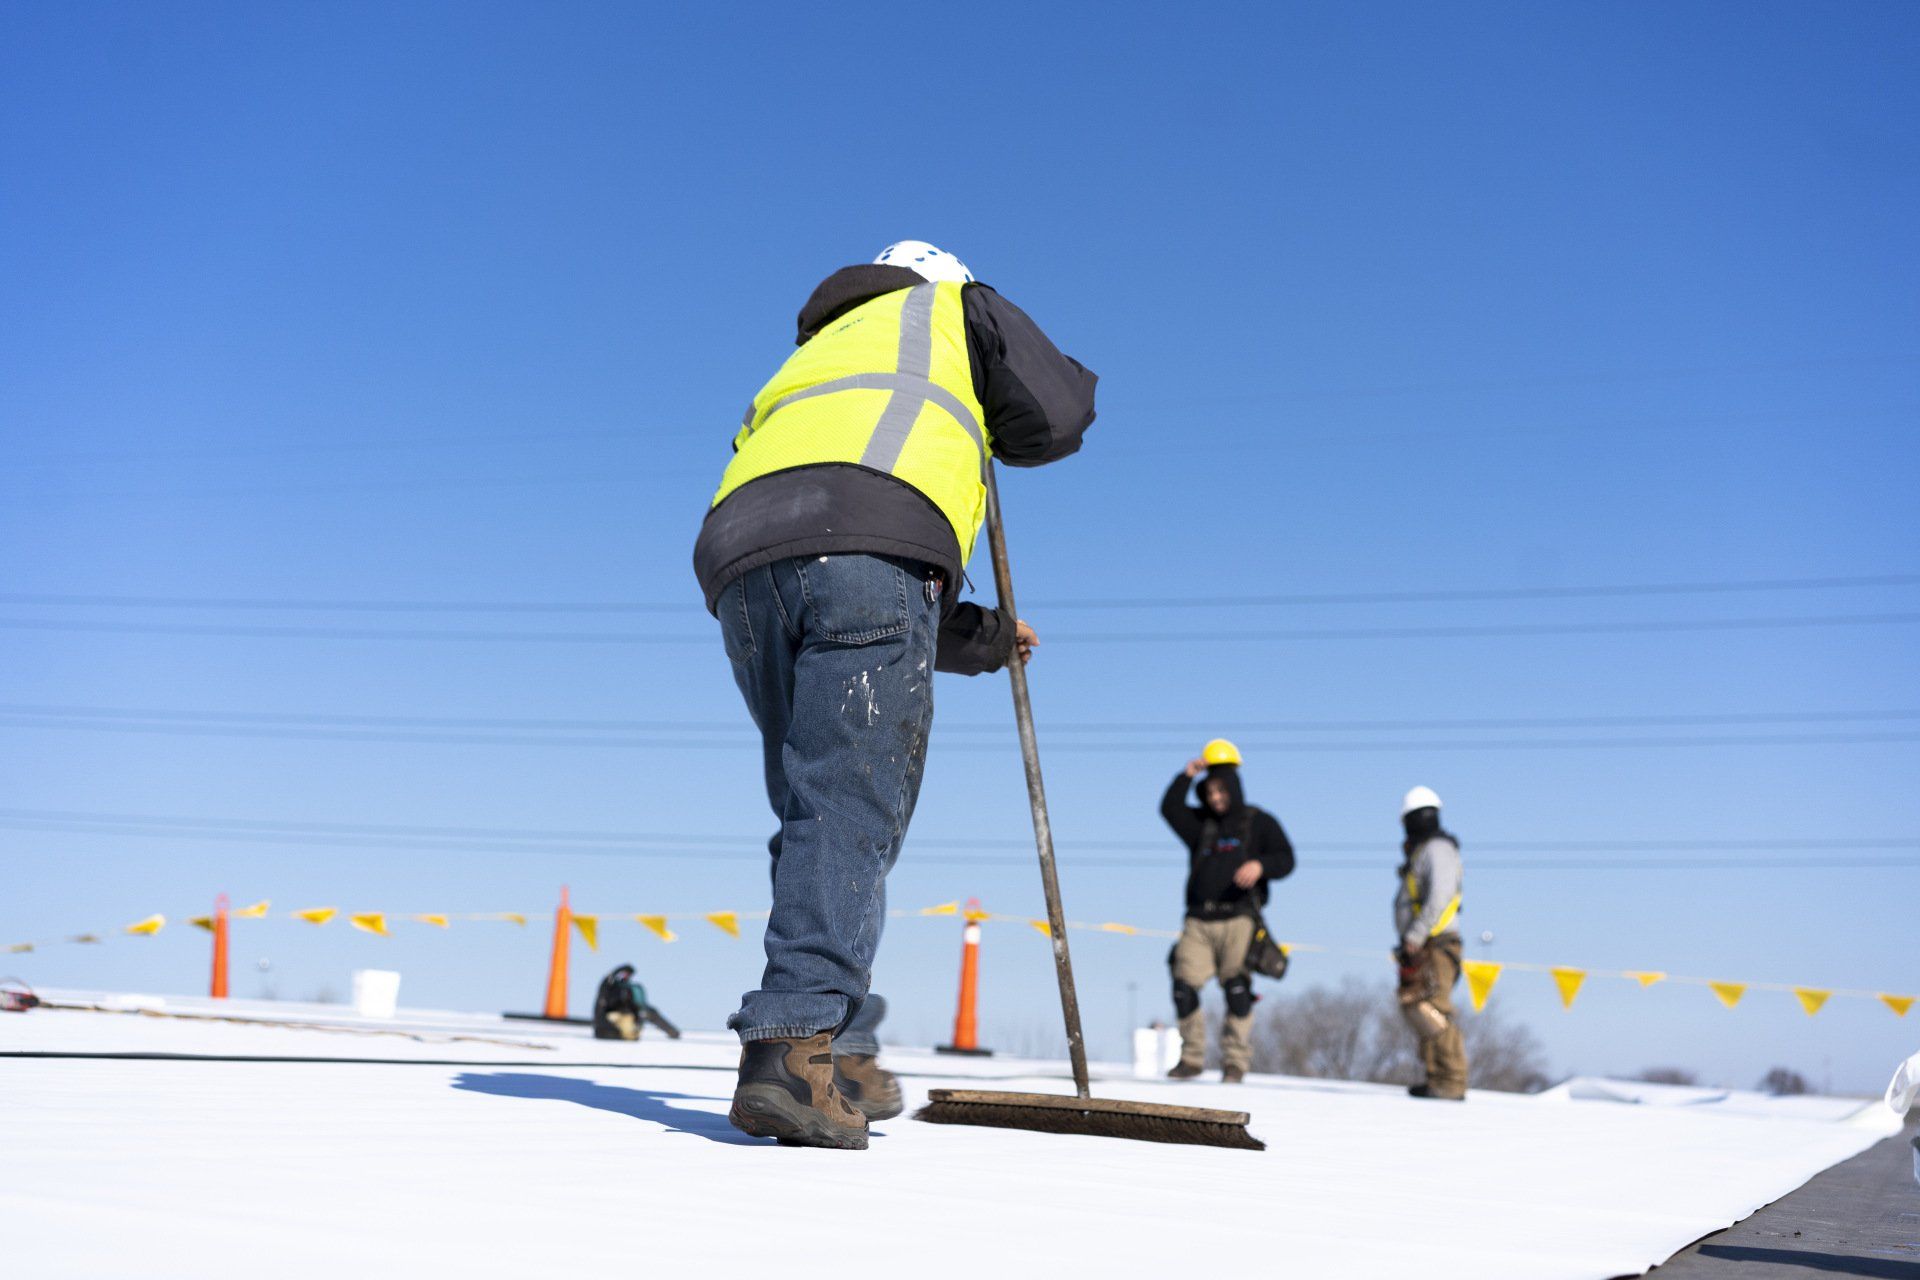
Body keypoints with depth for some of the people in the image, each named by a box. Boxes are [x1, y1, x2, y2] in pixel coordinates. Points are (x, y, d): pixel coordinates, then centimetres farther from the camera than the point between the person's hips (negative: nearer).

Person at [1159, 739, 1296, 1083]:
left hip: (1238, 919, -3)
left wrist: (1260, 865, -17)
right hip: (1199, 921, 3)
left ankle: (1235, 1062, -5)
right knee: (1184, 988, -6)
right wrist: (1187, 776, -4)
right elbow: (1169, 808, 5)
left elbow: (1286, 860, 2)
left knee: (1236, 990, -13)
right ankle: (1192, 1058, 6)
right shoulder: (1200, 823, 19)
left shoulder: (1259, 822, 10)